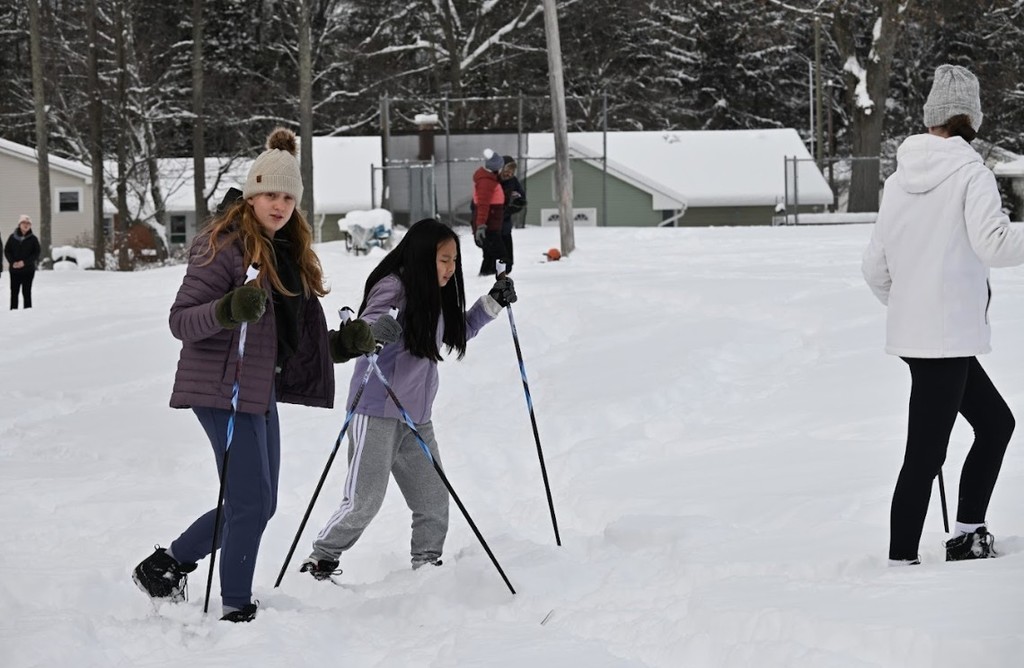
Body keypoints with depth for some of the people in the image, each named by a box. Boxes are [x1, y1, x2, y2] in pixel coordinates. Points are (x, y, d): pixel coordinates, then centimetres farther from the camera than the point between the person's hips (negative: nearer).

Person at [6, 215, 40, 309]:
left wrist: (24, 262, -14)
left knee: (26, 292, -1)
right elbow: (7, 251, 5)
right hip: (14, 269, 1)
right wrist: (12, 262, -10)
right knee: (14, 291, 2)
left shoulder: (33, 239, 0)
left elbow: (36, 254, -2)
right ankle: (13, 310, 6)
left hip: (28, 270, -1)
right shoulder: (13, 237, 4)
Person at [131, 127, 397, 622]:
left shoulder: (288, 251, 15)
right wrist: (228, 309, -35)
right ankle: (236, 608, 4)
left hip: (261, 391, 9)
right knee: (252, 503, -8)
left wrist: (342, 343, 8)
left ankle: (165, 564, 26)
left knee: (256, 505, 14)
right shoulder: (225, 247, -13)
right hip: (223, 389, -9)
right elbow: (180, 321, -17)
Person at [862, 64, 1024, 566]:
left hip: (909, 331, 8)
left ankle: (967, 534, 20)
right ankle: (901, 562, -5)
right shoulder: (969, 172, -11)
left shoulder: (898, 180, 10)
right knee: (925, 455, -6)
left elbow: (874, 267, 16)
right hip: (948, 337, -8)